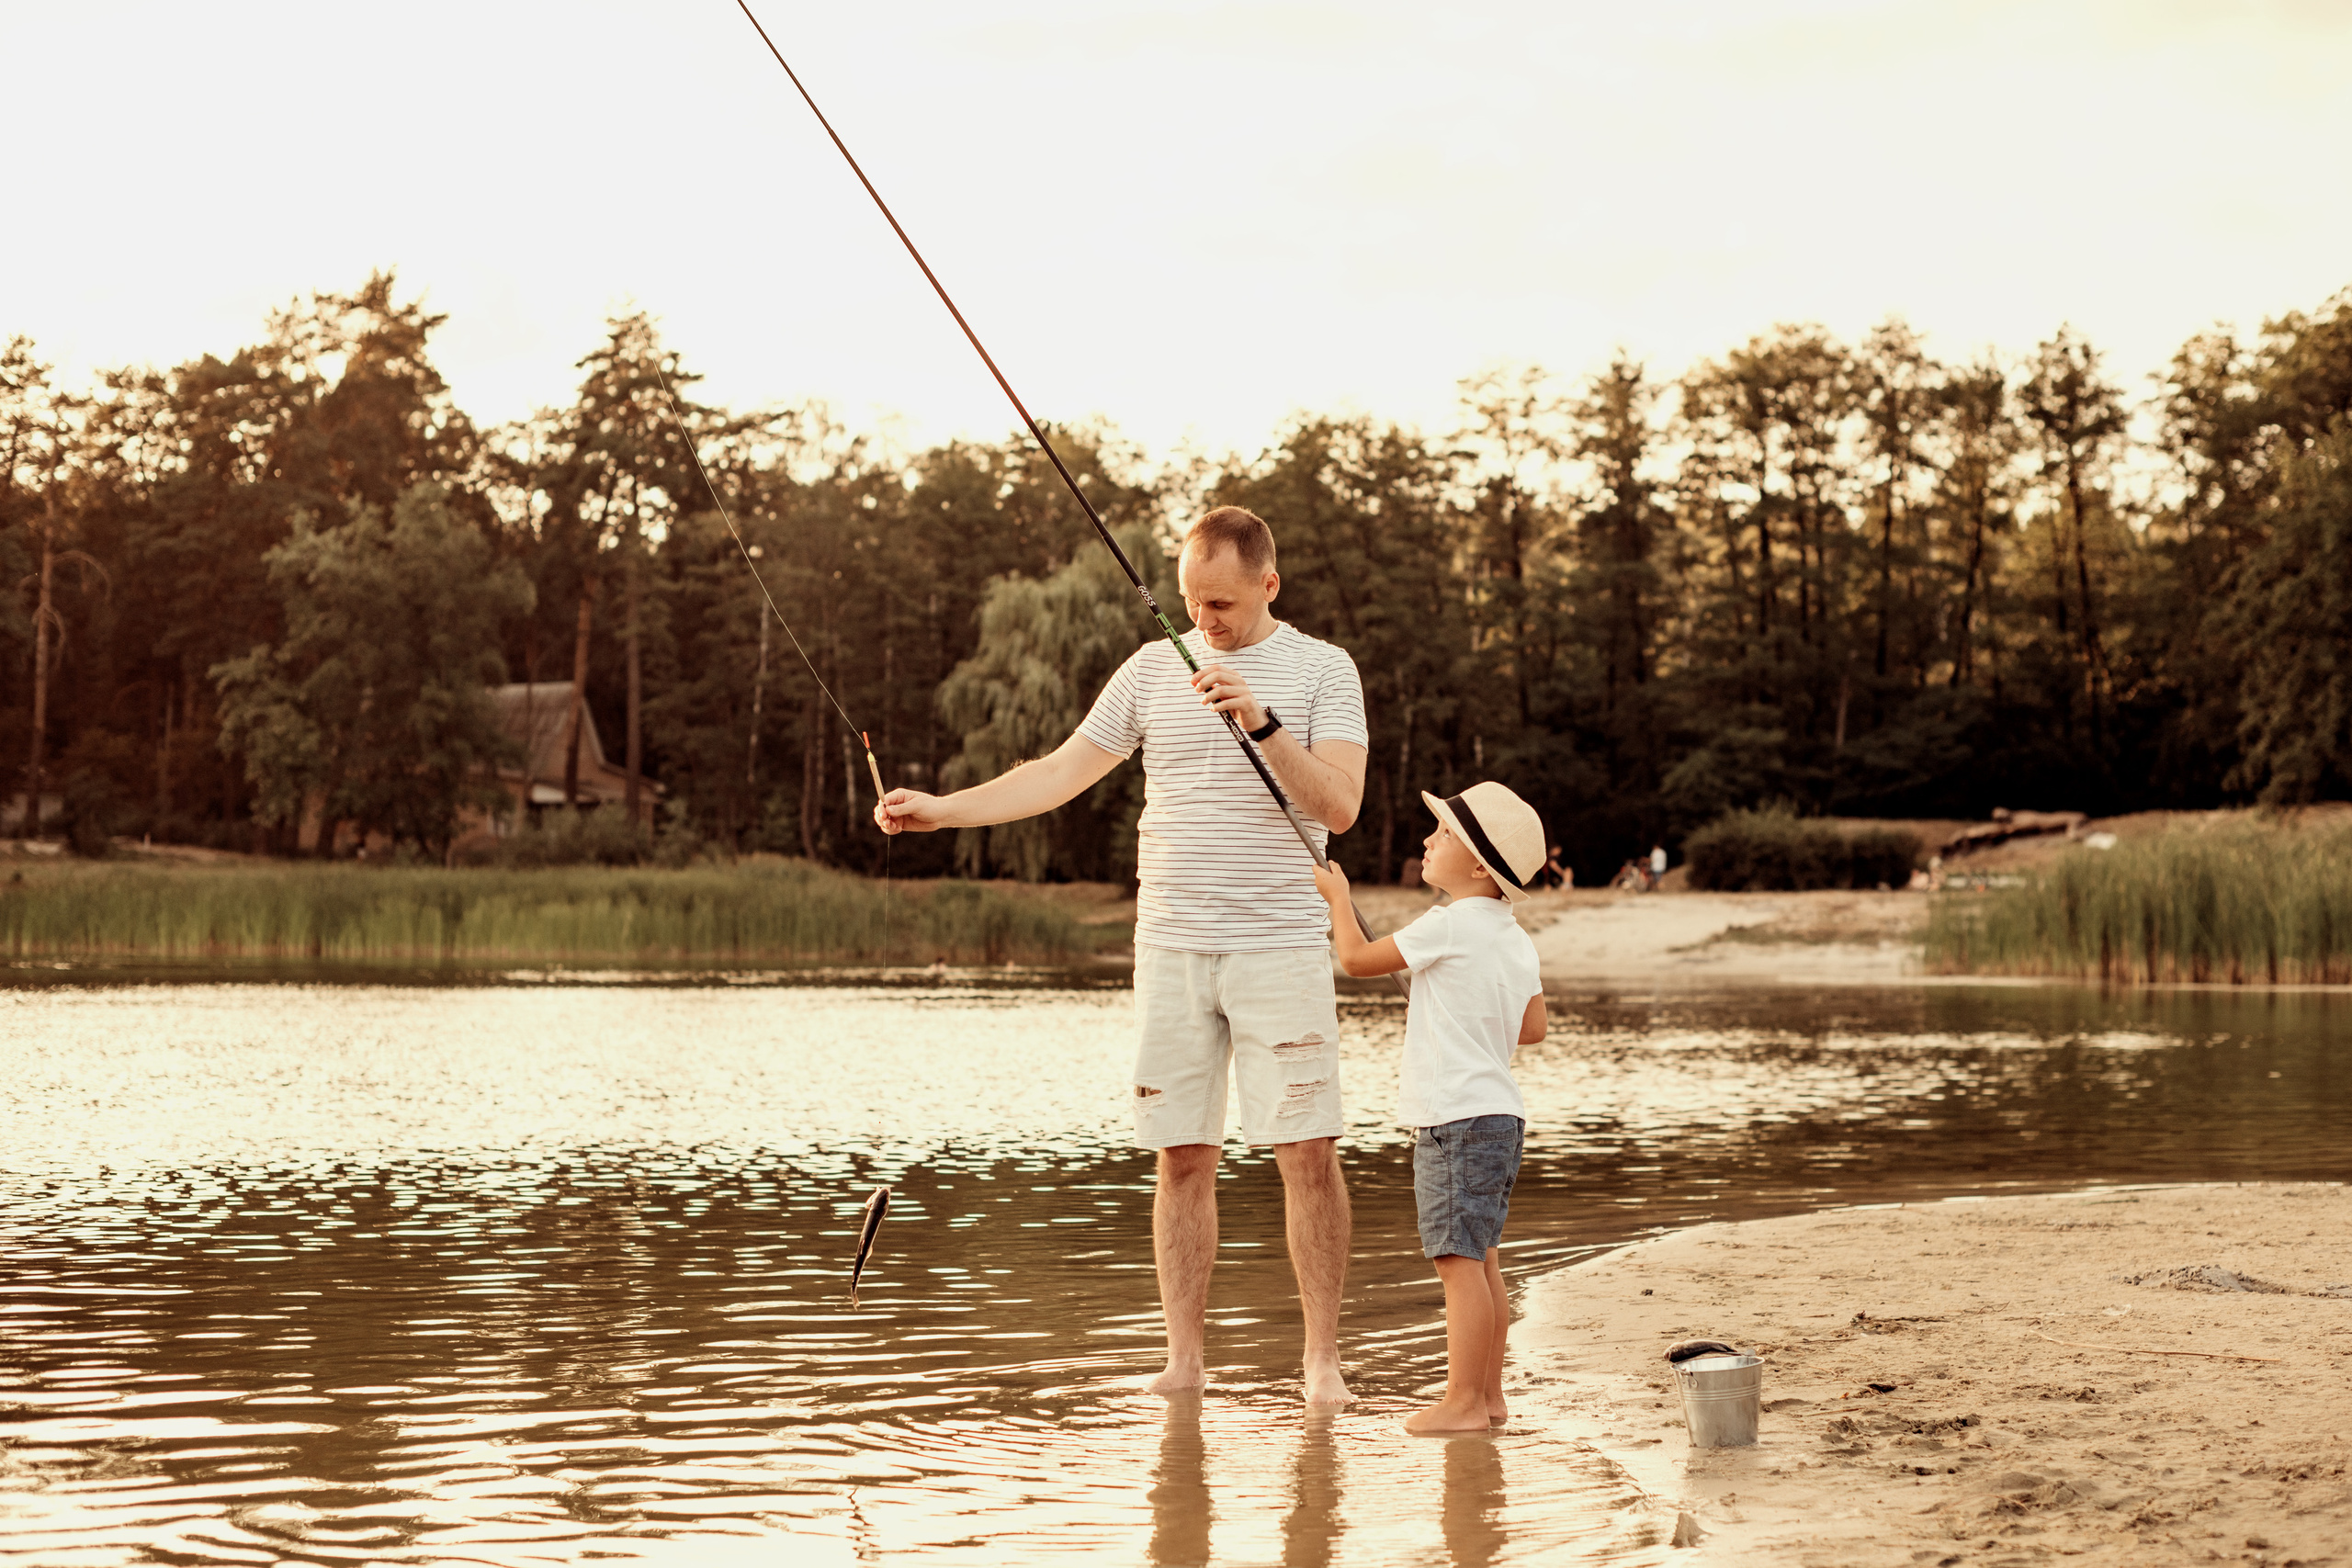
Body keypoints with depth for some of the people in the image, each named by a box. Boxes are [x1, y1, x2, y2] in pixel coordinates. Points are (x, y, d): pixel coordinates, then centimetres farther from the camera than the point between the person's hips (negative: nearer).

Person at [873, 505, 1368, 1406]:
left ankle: (1323, 1359, 3)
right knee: (1182, 1156, 3)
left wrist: (1261, 722, -22)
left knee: (1307, 1152, -6)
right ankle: (1184, 1359, 9)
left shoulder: (1323, 670, 0)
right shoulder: (1152, 669, 10)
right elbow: (1060, 773, 11)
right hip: (1170, 948, 3)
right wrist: (943, 808, 3)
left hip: (1280, 949, -3)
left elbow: (1339, 806, -10)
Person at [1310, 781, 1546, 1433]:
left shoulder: (1448, 925, -14)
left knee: (1459, 1259, -8)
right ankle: (1488, 1392, 17)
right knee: (1481, 1259, 13)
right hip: (1499, 1114, 9)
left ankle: (1462, 1401, -7)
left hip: (1457, 1120, -9)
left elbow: (1357, 958, -6)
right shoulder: (1516, 939, 11)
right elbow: (1532, 1028, 17)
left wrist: (1336, 896, 9)